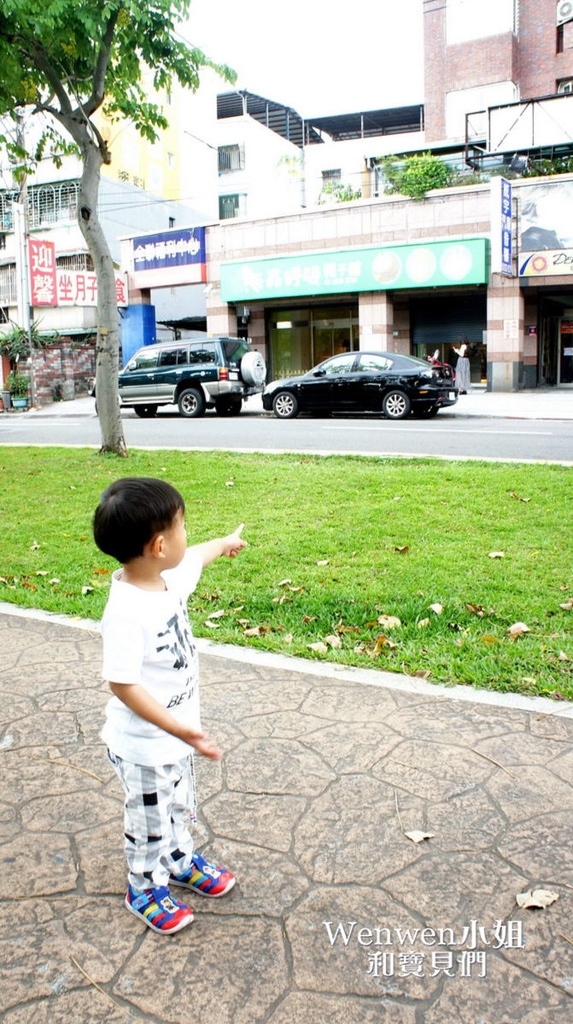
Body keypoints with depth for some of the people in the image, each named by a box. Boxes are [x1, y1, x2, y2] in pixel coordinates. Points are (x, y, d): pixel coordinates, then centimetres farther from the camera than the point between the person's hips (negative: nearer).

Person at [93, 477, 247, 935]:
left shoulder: (168, 577, -9)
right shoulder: (126, 613, -35)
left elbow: (195, 558, 13)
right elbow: (122, 685, -32)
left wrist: (226, 543, 33)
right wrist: (178, 728, -32)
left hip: (176, 732, 8)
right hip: (145, 745, -8)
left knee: (181, 805, 29)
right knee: (150, 821, 16)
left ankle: (181, 861, 53)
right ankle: (145, 888, 41)